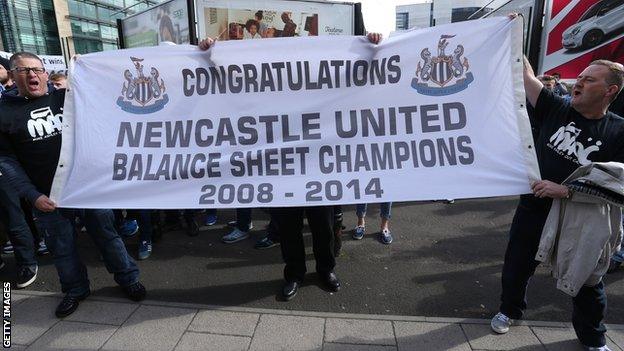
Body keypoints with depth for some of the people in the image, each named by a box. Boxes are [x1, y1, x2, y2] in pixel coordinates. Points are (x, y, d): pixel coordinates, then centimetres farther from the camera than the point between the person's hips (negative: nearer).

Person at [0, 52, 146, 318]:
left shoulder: (66, 97, 4)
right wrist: (32, 195, -7)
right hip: (48, 196, 0)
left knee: (106, 234, 8)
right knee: (61, 246, 14)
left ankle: (128, 278, 23)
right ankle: (75, 289, 33)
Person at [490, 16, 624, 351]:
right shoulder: (556, 109, -5)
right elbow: (527, 75, -6)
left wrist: (565, 191, -26)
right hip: (534, 209, 2)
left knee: (588, 282, 18)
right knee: (516, 268, 17)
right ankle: (510, 309, 45)